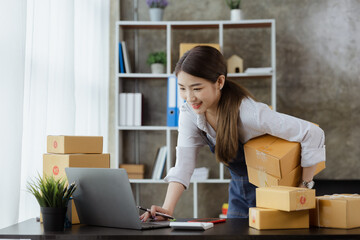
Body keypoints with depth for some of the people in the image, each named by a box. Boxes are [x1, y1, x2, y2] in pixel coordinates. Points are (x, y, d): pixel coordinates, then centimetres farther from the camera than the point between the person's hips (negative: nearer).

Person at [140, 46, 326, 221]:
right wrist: (167, 209, -30)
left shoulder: (249, 113, -34)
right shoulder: (189, 113, -15)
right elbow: (183, 165, -16)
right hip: (239, 191, 5)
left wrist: (303, 188, -21)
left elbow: (313, 134, -29)